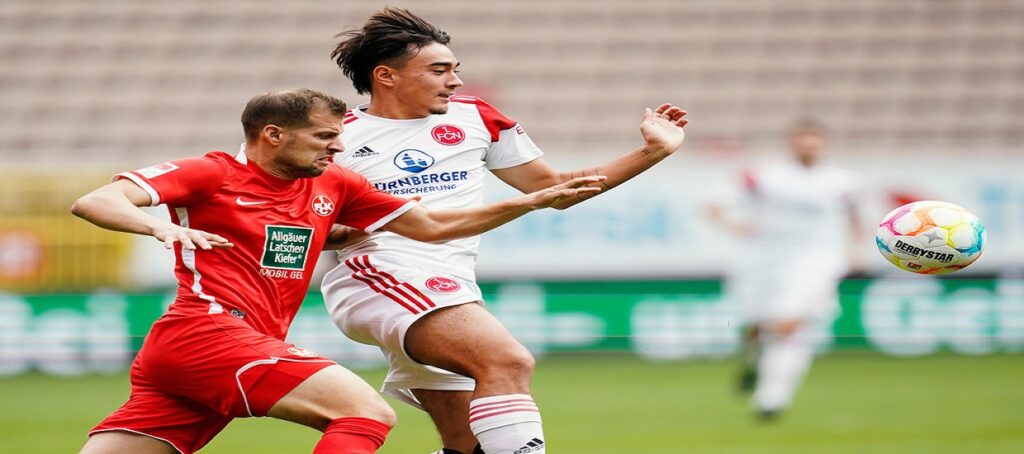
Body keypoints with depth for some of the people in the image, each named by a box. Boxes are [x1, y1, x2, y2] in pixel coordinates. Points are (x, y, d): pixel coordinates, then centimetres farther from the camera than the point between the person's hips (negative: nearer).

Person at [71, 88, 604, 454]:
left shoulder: (333, 185, 18)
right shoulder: (212, 174, -2)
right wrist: (161, 226, -30)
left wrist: (533, 202, 16)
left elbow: (429, 226, 23)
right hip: (205, 330, -8)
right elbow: (92, 203, -10)